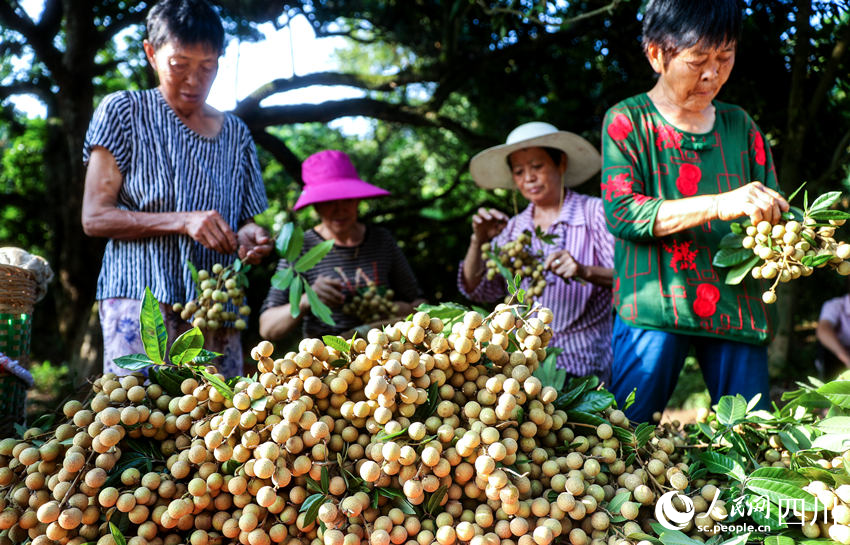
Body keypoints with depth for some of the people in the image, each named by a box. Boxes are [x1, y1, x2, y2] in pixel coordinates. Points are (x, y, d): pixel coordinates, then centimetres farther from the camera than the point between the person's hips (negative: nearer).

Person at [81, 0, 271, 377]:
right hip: (141, 297, -3)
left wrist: (250, 237, -7)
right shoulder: (123, 111, 5)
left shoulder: (236, 134, 16)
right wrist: (183, 222, -14)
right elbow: (94, 217, -2)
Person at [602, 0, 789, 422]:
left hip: (737, 307, 4)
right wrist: (720, 204, -21)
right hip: (654, 307, -4)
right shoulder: (627, 121, 3)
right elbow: (619, 211, -11)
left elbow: (771, 209, 15)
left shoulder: (741, 127, 16)